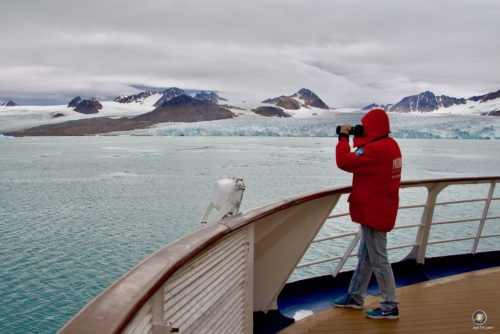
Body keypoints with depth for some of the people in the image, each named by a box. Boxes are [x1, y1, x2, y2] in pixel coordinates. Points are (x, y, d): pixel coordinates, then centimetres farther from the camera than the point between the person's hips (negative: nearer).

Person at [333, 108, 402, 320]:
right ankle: (355, 297, 29)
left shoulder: (376, 149, -23)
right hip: (380, 210, 10)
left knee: (378, 260, -1)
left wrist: (343, 137, -11)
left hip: (374, 212, -10)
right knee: (365, 256, 18)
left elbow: (344, 162, -24)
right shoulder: (390, 145, 9)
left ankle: (390, 307, 9)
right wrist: (356, 139, 7)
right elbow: (362, 161, 18)